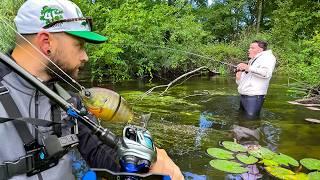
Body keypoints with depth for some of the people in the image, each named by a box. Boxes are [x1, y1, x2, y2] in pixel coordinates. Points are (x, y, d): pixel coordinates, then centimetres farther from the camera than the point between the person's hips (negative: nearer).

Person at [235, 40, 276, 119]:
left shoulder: (267, 56, -1)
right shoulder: (251, 61, 25)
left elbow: (266, 73, -21)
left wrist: (248, 68, -21)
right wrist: (238, 78, 2)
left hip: (254, 96, -9)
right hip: (242, 96, 9)